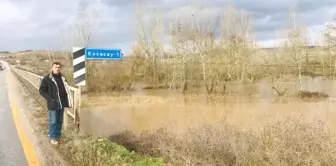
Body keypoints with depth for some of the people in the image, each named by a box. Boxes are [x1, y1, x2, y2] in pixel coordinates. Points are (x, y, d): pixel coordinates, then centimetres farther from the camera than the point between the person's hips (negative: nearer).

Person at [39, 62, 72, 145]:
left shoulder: (62, 77, 6)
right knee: (53, 122, 2)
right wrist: (51, 99, -15)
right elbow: (42, 91, -8)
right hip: (53, 104, -5)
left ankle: (58, 135, 29)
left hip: (62, 103, 5)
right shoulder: (47, 78, -10)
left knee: (60, 121, 15)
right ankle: (53, 138, 15)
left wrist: (66, 99, 5)